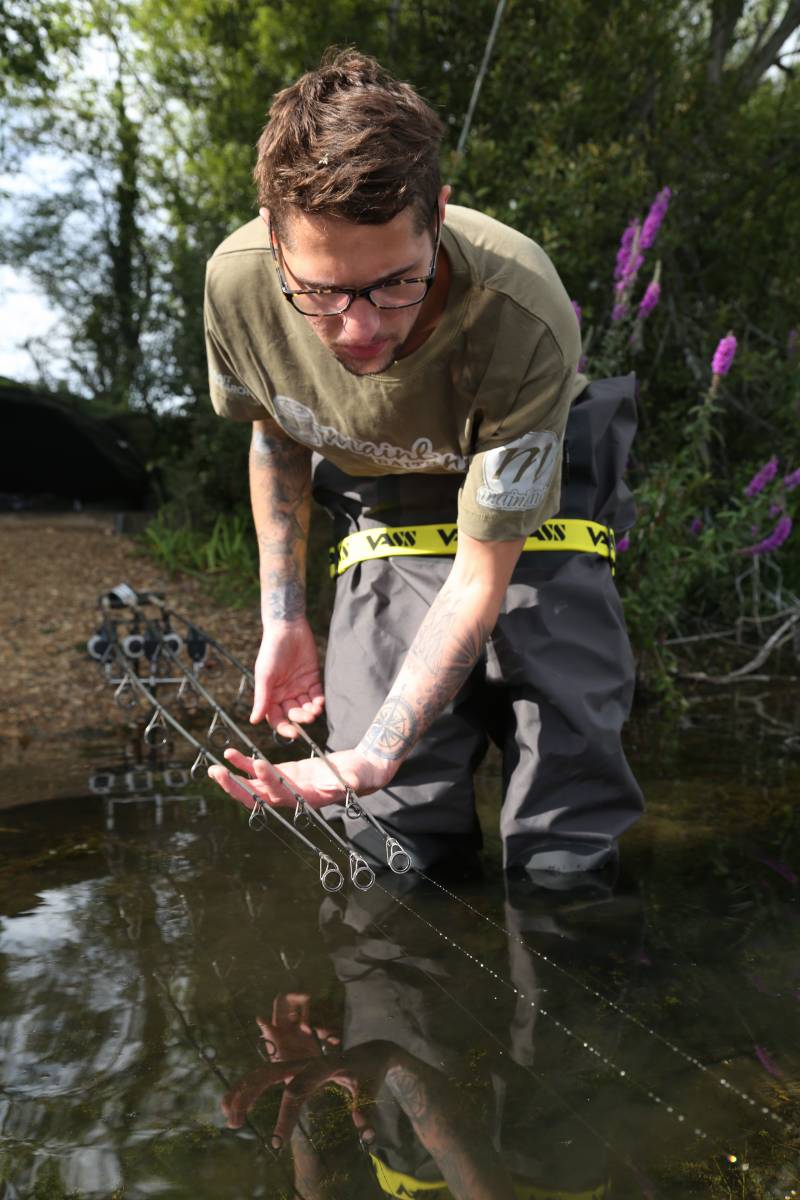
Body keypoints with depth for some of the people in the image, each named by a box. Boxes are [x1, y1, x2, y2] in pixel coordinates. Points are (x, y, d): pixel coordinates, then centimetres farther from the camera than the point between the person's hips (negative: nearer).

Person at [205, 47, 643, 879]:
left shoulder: (523, 320, -37)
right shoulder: (236, 280, -25)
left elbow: (482, 579, -28)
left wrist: (377, 754, -38)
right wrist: (282, 620, 0)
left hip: (530, 516, -2)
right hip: (384, 524, 3)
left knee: (567, 849, -12)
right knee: (395, 837, -9)